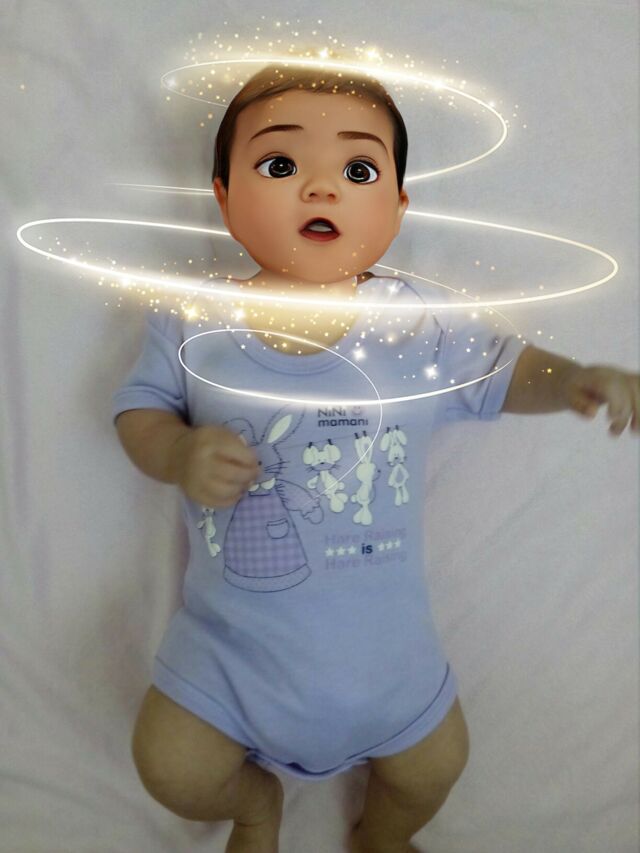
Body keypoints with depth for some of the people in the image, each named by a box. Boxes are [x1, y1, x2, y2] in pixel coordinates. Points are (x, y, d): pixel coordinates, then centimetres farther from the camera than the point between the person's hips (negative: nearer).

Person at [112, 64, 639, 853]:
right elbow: (140, 409, -2)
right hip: (230, 634, 0)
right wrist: (177, 454, -24)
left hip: (380, 637, 1)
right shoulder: (191, 325, -11)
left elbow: (502, 371, 5)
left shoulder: (423, 327, -10)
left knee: (434, 766, 16)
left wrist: (573, 380, -15)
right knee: (172, 771, 8)